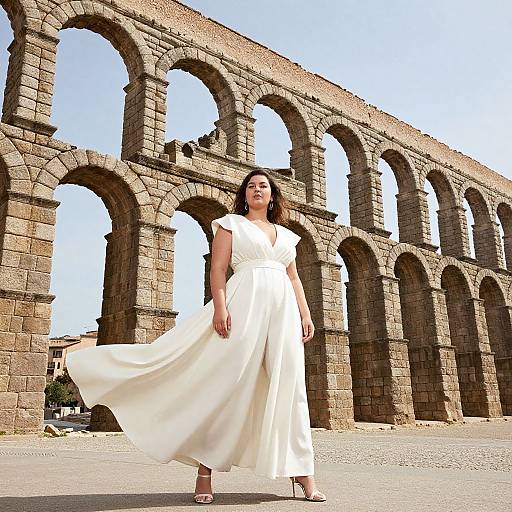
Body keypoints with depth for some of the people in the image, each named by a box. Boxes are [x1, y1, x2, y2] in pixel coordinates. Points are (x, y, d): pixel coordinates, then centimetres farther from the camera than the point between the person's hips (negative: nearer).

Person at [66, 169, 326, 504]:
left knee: (289, 387, 2)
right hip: (245, 304, -4)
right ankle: (204, 468, 3)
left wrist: (306, 314, 9)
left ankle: (302, 472, 7)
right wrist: (220, 306, -15)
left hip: (283, 309, 4)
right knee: (226, 380, -7)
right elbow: (218, 268, 0)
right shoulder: (231, 223, 11)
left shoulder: (286, 235, 23)